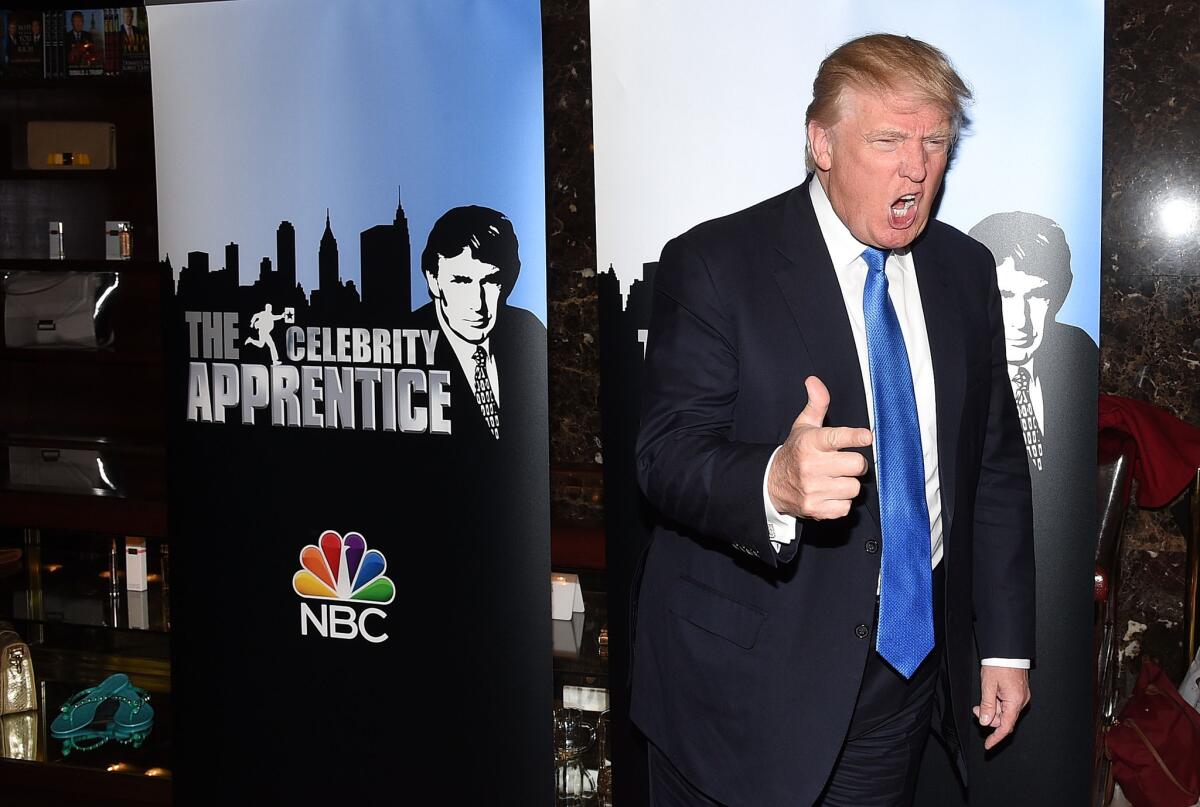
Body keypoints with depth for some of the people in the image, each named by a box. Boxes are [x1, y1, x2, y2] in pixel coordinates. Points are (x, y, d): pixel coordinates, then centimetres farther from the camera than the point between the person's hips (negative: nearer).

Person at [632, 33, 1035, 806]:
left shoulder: (966, 270, 6)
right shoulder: (713, 265, -11)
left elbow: (996, 462, 9)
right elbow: (669, 458, -19)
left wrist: (1007, 642, 8)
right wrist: (774, 482, -40)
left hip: (910, 661, 5)